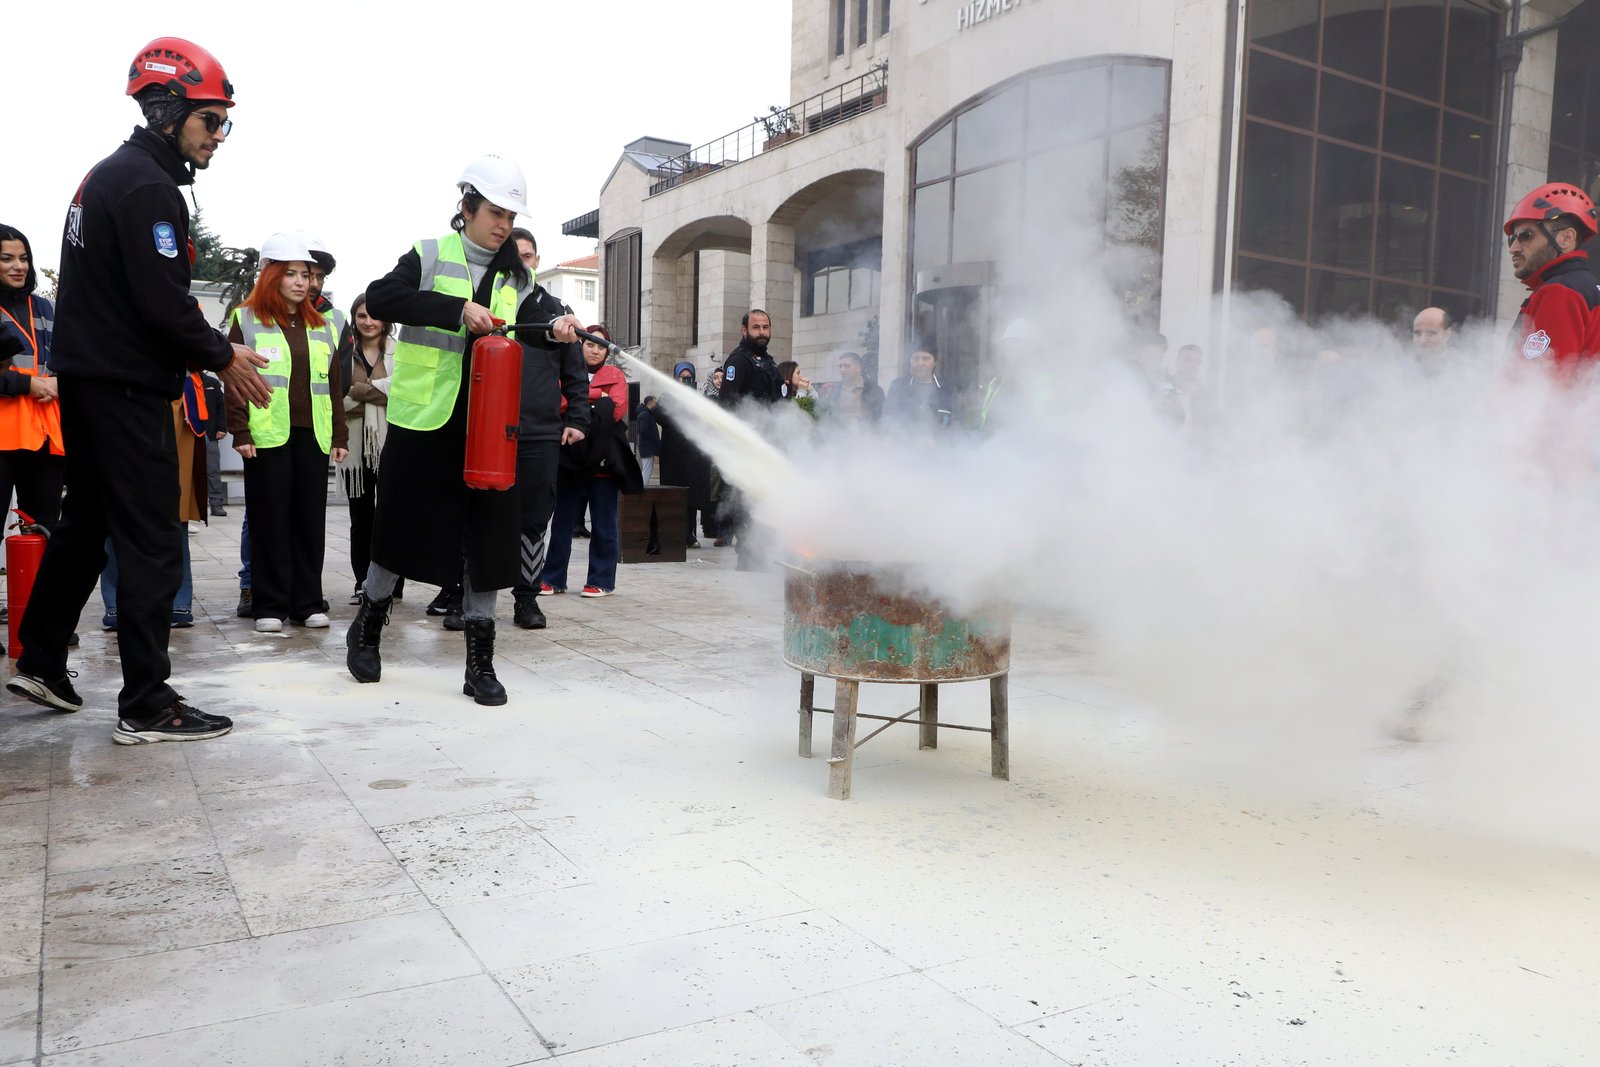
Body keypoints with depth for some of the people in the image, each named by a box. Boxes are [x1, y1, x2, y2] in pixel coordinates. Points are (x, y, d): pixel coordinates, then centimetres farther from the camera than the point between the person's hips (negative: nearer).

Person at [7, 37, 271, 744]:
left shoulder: (108, 175, 18)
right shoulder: (148, 185, -14)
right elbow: (163, 303, -22)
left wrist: (206, 350, 13)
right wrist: (222, 358, -7)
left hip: (84, 377, 11)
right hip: (125, 387, -11)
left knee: (85, 523, 20)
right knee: (152, 542, -7)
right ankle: (145, 706, -3)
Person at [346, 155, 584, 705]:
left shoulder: (516, 278, 12)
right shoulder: (430, 257, -2)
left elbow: (527, 329, 1)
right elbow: (379, 297, -17)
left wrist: (554, 330, -22)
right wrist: (457, 310, -27)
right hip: (424, 420, -3)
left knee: (487, 536, 2)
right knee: (403, 528, 8)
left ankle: (480, 664, 11)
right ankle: (365, 630, 32)